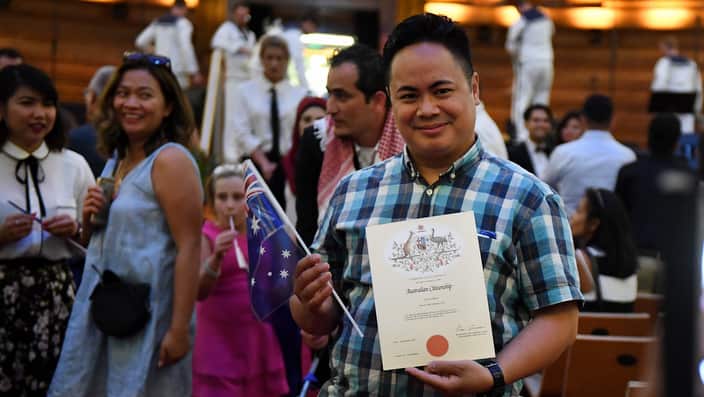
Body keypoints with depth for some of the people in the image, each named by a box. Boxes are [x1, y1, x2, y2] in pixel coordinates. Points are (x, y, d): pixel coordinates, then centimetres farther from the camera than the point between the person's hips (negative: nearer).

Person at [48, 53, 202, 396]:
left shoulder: (171, 161, -12)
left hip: (149, 314, -8)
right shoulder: (115, 162, 13)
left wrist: (179, 330, -22)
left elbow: (189, 248, -18)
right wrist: (89, 220, 0)